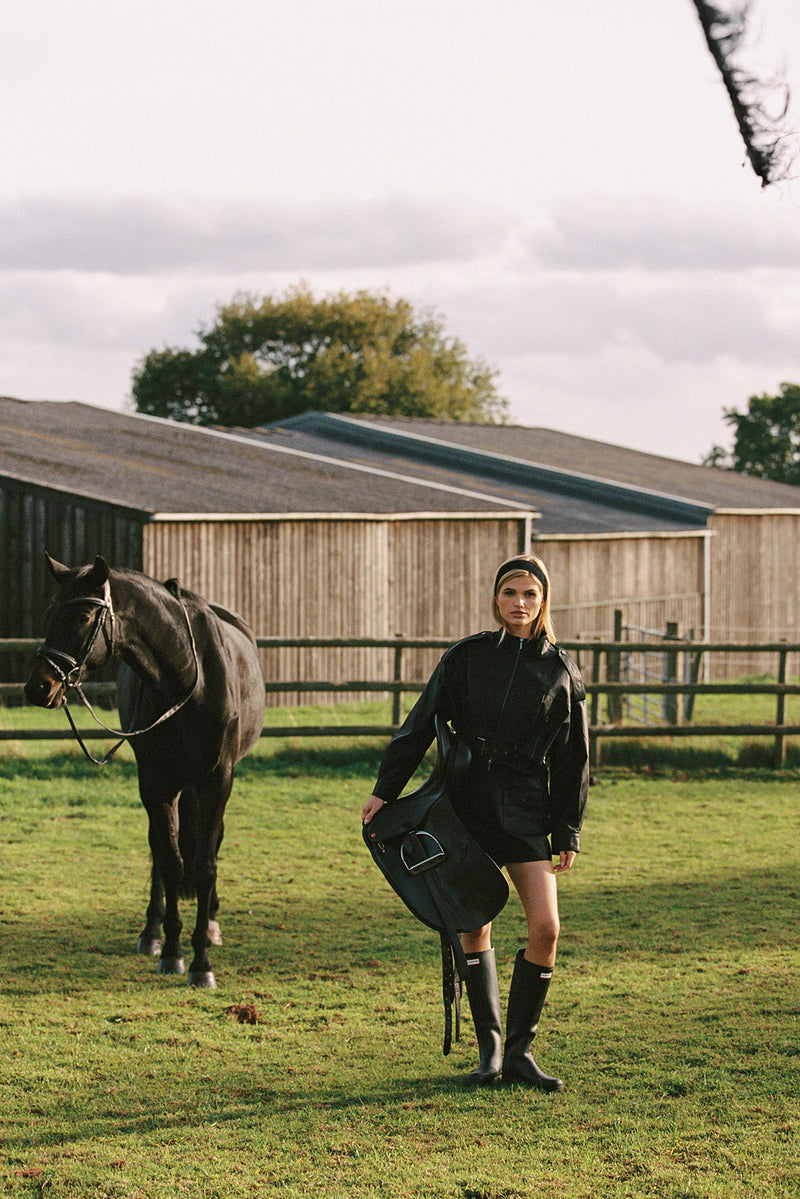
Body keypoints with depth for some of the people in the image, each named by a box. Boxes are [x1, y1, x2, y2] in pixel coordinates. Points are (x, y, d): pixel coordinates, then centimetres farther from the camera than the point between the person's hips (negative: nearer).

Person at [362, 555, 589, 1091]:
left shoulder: (561, 670, 3)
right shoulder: (466, 657, 2)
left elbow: (574, 759, 7)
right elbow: (421, 725, 5)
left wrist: (569, 832, 4)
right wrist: (385, 790, -1)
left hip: (527, 810, 0)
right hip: (467, 804, 0)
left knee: (545, 927, -12)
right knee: (475, 927, 3)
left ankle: (520, 1048, 0)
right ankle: (490, 1047, 13)